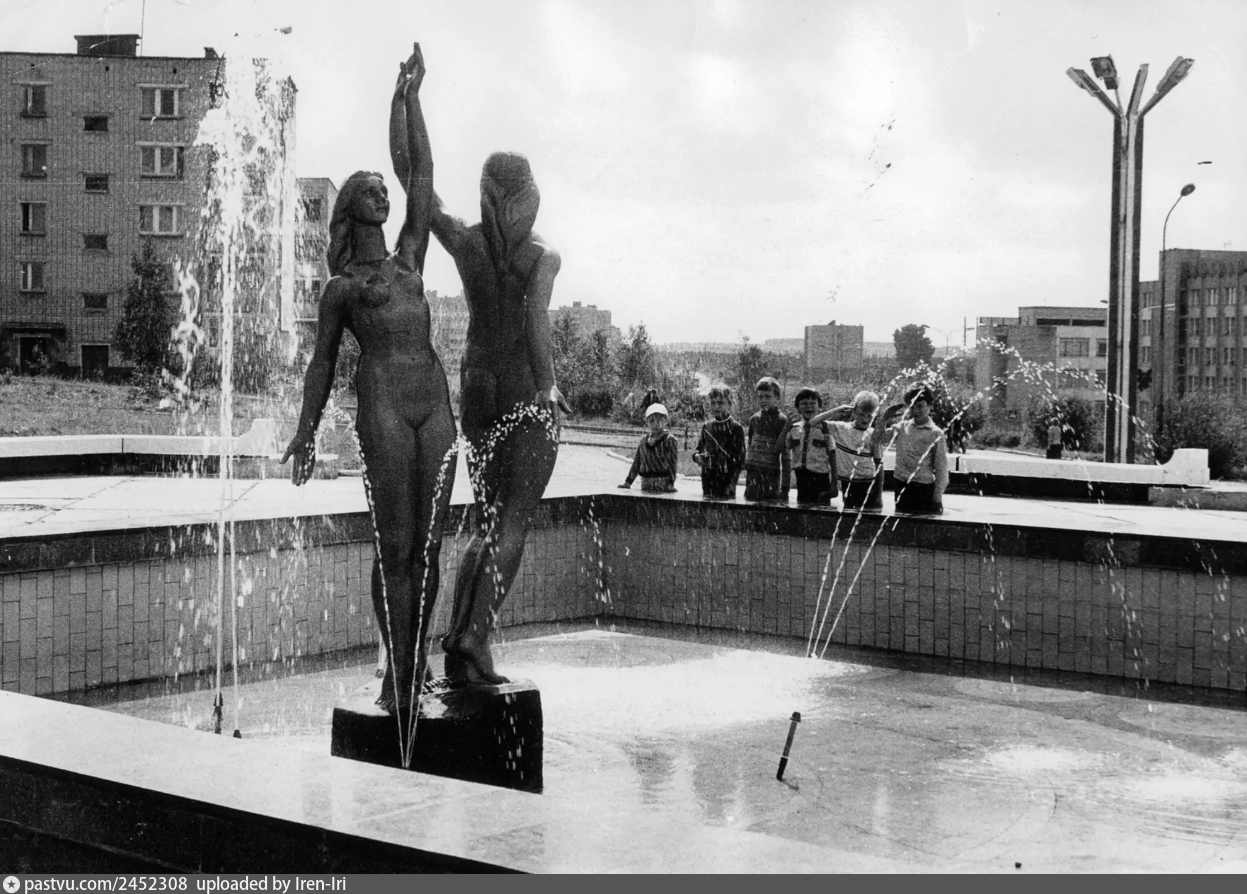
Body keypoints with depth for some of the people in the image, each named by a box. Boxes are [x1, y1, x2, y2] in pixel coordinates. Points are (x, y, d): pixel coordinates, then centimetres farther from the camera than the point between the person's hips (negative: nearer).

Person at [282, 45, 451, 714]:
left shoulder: (409, 260, 22)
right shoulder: (341, 287, 13)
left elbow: (420, 175, 20)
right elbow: (322, 362, 15)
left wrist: (408, 98, 21)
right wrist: (306, 430, 9)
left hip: (435, 404, 4)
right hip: (383, 404, -4)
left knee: (428, 545, 1)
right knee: (395, 546, -8)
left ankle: (417, 669, 5)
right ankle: (397, 675, -4)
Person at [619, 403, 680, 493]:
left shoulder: (670, 440, -3)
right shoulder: (644, 440, 13)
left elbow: (672, 464, -10)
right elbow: (636, 462, 17)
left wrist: (671, 483, -20)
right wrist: (628, 482, 14)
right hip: (646, 487, 5)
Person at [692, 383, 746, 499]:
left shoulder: (736, 428, -4)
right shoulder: (706, 427, 11)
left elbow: (740, 458, -5)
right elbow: (698, 448, 19)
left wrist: (732, 483, -12)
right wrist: (697, 456, -6)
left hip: (727, 480, -5)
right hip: (708, 480, 5)